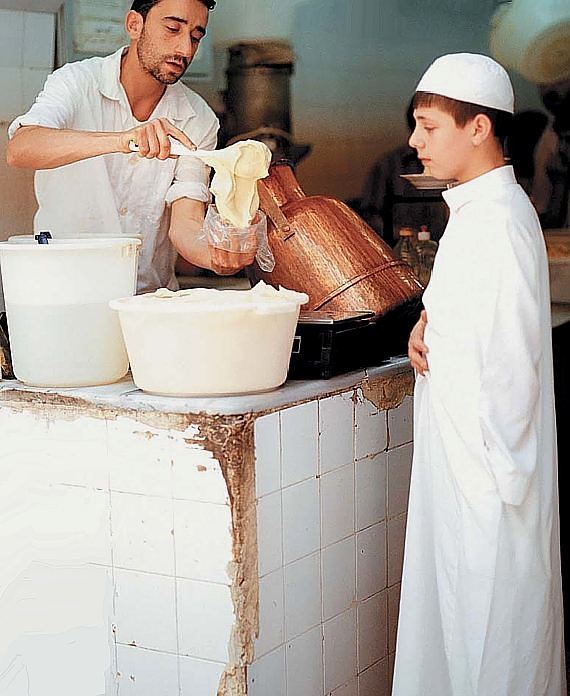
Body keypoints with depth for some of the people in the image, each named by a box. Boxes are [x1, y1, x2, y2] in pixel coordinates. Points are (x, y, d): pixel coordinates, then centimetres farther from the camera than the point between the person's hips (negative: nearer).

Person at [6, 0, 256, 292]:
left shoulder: (200, 121, -1)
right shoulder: (77, 82, -7)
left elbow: (185, 223, -10)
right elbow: (19, 149, -27)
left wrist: (216, 256, -33)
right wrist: (121, 140, -41)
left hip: (151, 296, 2)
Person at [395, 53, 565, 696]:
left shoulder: (498, 220, -20)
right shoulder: (475, 209, 11)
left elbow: (511, 360, -22)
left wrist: (499, 476, -17)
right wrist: (428, 319, 4)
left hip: (492, 470, -10)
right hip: (463, 458, 10)